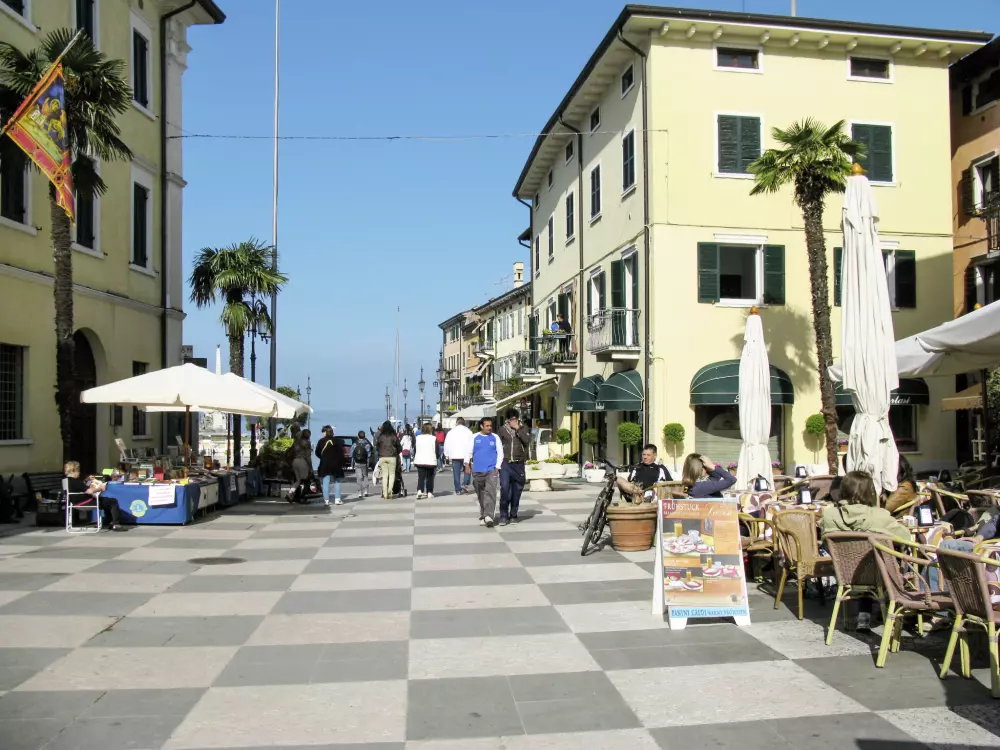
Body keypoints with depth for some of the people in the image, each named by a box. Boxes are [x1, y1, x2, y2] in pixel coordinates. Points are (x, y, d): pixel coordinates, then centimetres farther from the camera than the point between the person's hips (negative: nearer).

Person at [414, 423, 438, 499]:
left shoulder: (418, 438, 3)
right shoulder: (434, 439, -6)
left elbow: (414, 449, 9)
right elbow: (437, 451, -3)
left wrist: (414, 458, 21)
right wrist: (436, 458, 12)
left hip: (419, 461, 2)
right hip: (431, 461, -2)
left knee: (421, 477, 1)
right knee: (430, 477, 10)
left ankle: (419, 491, -18)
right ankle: (429, 492, 12)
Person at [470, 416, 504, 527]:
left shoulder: (495, 438, 4)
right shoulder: (475, 437, 5)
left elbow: (500, 453, 4)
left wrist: (497, 467, -4)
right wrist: (467, 465, 0)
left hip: (491, 470, -2)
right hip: (477, 471, 2)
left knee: (490, 493, -14)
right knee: (481, 495, 11)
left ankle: (489, 516, -19)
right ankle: (483, 515, 23)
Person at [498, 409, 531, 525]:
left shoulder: (523, 428, 6)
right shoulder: (503, 429, 5)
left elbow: (527, 441, -10)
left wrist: (518, 429, -13)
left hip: (519, 464, 1)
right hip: (505, 463, -1)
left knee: (517, 490, 6)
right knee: (504, 489, -11)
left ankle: (513, 515, 19)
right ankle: (504, 516, -6)